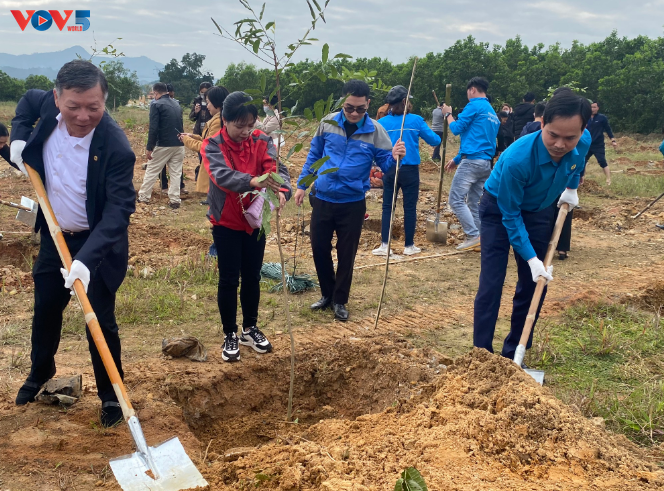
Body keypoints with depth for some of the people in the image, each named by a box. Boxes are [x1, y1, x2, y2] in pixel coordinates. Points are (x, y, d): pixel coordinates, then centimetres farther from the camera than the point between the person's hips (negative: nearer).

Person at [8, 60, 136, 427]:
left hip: (97, 244, -5)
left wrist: (86, 259, -41)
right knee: (45, 311, 21)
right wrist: (19, 137, -5)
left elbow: (118, 210, -31)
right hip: (54, 236, 6)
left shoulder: (116, 147, -30)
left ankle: (110, 394, 22)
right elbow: (27, 100, 12)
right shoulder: (47, 105, -13)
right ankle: (40, 372, 47)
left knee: (100, 322, 1)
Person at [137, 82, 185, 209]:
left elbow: (153, 128, -14)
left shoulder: (156, 105, -8)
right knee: (176, 173, 8)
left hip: (163, 145, -5)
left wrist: (149, 147, -11)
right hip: (179, 144, 5)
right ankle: (174, 200, 4)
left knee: (151, 171, 8)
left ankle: (143, 197, 14)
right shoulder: (176, 104, 13)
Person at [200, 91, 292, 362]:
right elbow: (222, 175, -32)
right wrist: (253, 181, -49)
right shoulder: (212, 145, -14)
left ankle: (250, 329, 30)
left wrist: (282, 190, -40)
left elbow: (277, 167, -18)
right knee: (229, 280, 3)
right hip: (226, 222, -3)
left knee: (252, 277, 13)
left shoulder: (261, 141, -4)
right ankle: (230, 335, 17)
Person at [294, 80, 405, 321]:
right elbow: (313, 156, 9)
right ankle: (328, 294, 31)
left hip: (352, 204, -2)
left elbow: (385, 164, -4)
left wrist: (394, 157, -26)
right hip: (322, 199, 2)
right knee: (319, 248, 10)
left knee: (346, 253, 8)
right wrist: (302, 184, 10)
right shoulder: (328, 123, -3)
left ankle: (340, 300, 25)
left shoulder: (375, 131, -8)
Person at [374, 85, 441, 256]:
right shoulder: (416, 120, -4)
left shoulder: (382, 123, -1)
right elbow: (434, 140, 2)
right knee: (410, 207, 7)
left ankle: (384, 245, 2)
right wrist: (438, 138, 24)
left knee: (387, 207, 7)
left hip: (389, 170, 1)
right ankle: (409, 246, 14)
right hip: (410, 170, -1)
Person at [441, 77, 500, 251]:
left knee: (456, 199, -7)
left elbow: (456, 128, -6)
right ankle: (479, 240, 9)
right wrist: (457, 160, 28)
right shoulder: (493, 113, 22)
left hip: (472, 161, -9)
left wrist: (448, 114, 13)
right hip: (486, 163, 9)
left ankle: (473, 235, -13)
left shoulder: (474, 106, -6)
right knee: (475, 203, 11)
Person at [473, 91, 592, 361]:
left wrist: (571, 188, 9)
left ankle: (513, 354, 16)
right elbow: (510, 216, -27)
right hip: (499, 209, -5)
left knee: (534, 285, 4)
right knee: (491, 284, -11)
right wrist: (531, 258, -27)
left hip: (540, 211, 5)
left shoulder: (584, 142, -24)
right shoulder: (517, 159, -39)